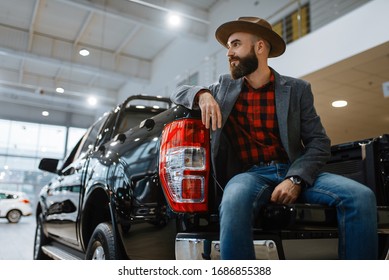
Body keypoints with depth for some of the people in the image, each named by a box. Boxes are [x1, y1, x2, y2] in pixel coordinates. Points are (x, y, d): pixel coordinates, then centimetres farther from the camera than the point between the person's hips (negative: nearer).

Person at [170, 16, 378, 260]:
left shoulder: (297, 89, 9)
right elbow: (178, 93, 21)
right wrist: (202, 94, -5)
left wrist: (295, 179, -16)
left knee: (361, 197, -25)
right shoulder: (225, 87, 15)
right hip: (248, 174, 0)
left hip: (293, 171, 1)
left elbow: (319, 142, 4)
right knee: (234, 202, -38)